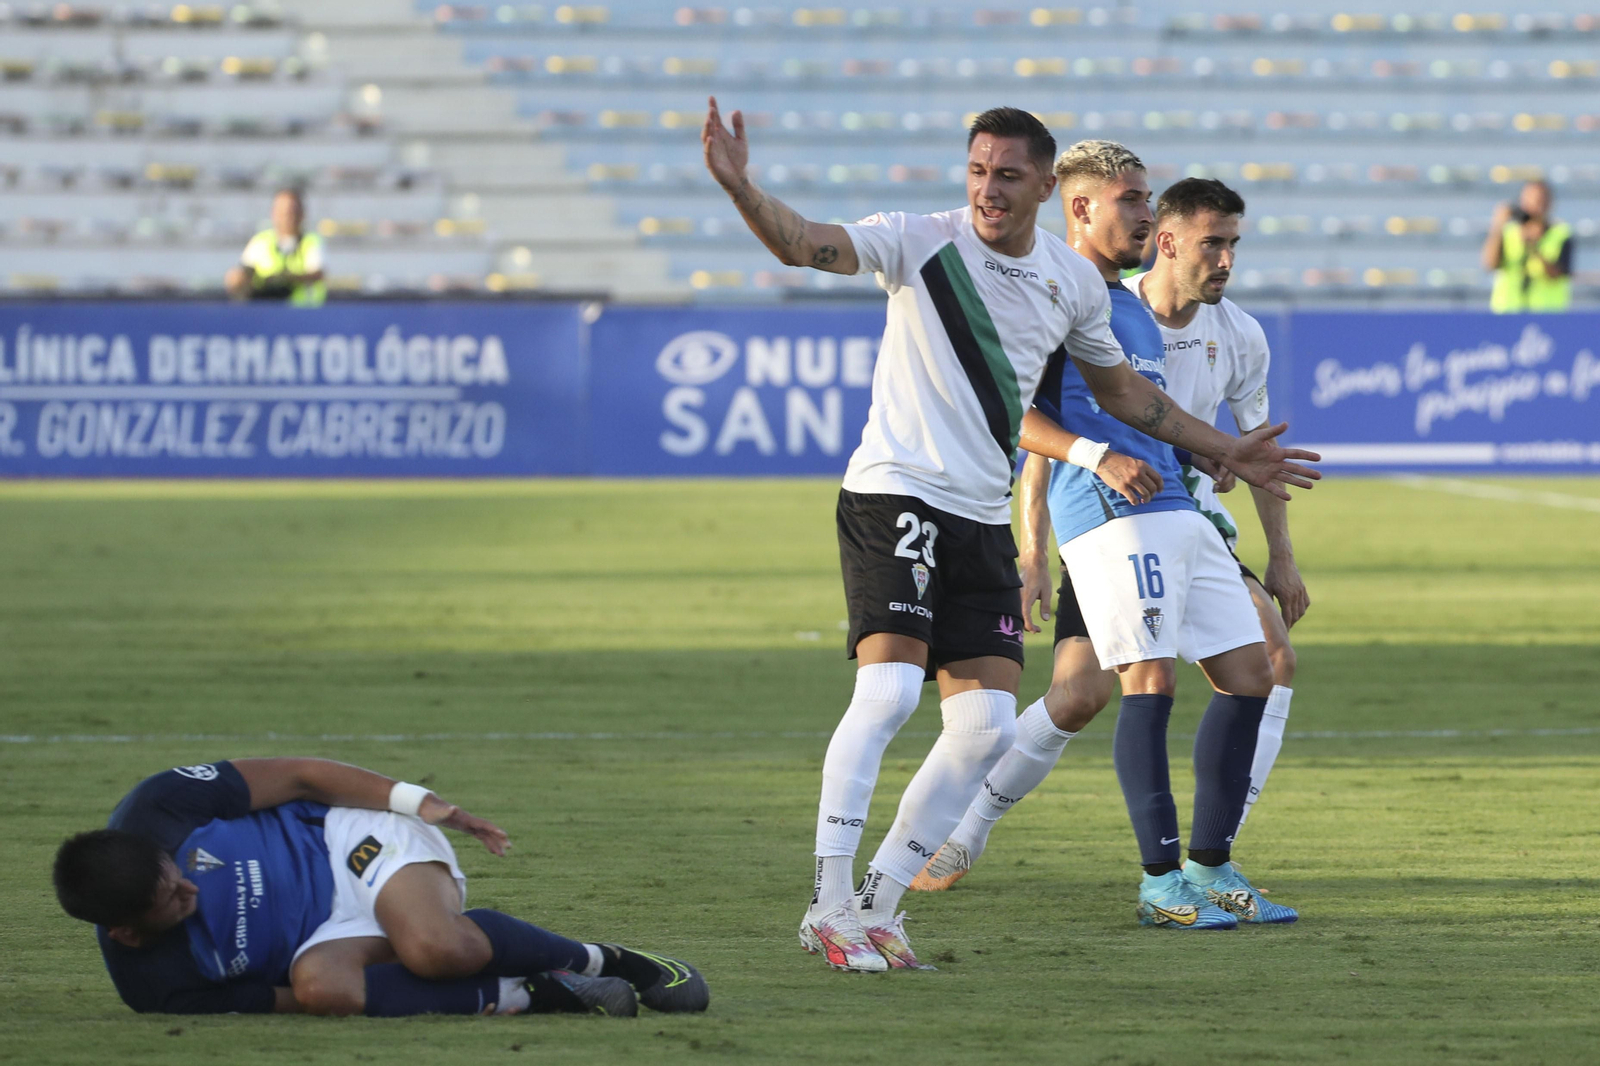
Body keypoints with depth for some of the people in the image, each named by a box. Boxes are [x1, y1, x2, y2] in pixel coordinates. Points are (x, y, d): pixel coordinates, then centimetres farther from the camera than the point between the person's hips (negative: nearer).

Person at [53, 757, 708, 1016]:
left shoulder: (158, 809, -18)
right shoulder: (150, 983, -19)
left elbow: (291, 776, -4)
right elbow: (301, 997, -12)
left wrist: (416, 801, -7)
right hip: (323, 940, 0)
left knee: (436, 944, -34)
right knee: (321, 982, -38)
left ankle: (595, 961, -7)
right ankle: (525, 997, -21)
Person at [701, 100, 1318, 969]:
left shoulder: (1074, 282, 8)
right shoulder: (921, 244, -7)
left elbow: (1119, 387, 25)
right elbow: (802, 244, -21)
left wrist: (1223, 451, 28)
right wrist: (739, 186, -40)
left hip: (983, 519, 6)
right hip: (895, 497, -6)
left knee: (987, 725, -1)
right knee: (889, 688, -20)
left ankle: (877, 903, 11)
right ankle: (828, 910, -15)